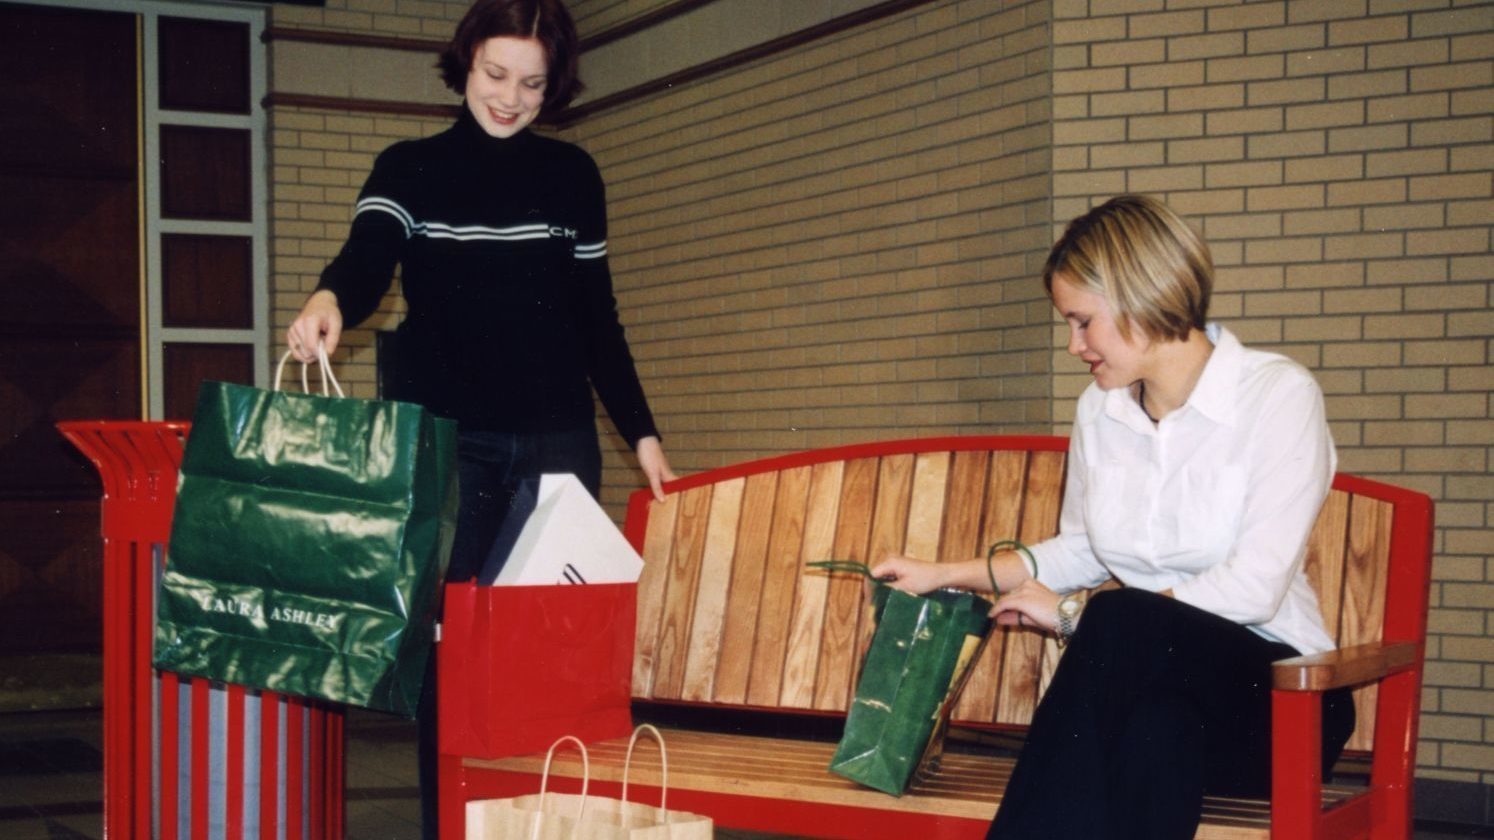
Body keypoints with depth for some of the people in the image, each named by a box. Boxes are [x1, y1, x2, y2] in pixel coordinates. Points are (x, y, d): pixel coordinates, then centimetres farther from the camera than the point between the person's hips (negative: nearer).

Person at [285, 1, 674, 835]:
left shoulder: (571, 175, 10)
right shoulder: (410, 168, 3)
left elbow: (597, 321, 13)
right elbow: (368, 262, -15)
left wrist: (642, 432, 9)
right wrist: (329, 298, -38)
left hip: (557, 442, 2)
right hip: (445, 439, -2)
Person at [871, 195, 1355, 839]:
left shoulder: (1279, 395, -10)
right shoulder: (1098, 410, 9)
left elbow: (1253, 588, -17)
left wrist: (1075, 612, -12)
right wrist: (945, 575, 17)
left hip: (1272, 694, -3)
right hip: (1149, 679, 3)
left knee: (1121, 622, -35)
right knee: (1156, 738, -36)